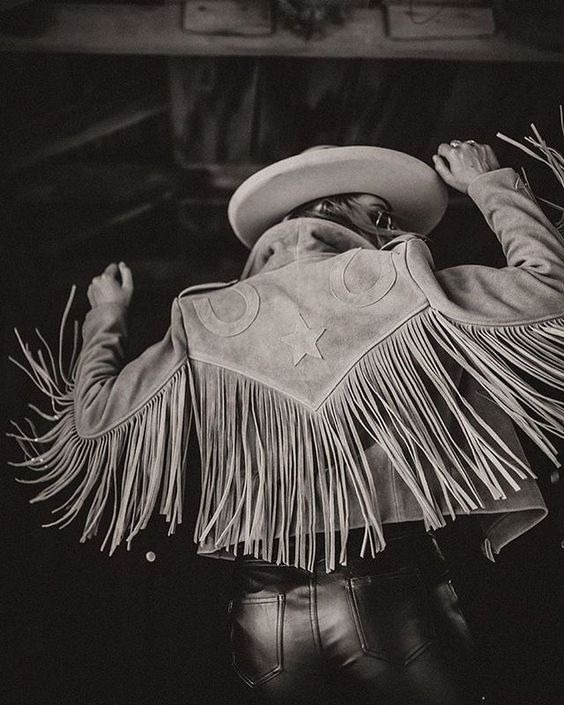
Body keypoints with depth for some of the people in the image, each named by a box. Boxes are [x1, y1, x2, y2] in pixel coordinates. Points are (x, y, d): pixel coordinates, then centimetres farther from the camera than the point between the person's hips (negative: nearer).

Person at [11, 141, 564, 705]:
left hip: (262, 611, 4)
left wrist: (106, 317, 29)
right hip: (390, 595, -3)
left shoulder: (206, 324, 5)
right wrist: (487, 183, 17)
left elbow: (93, 415, 11)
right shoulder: (400, 283, -3)